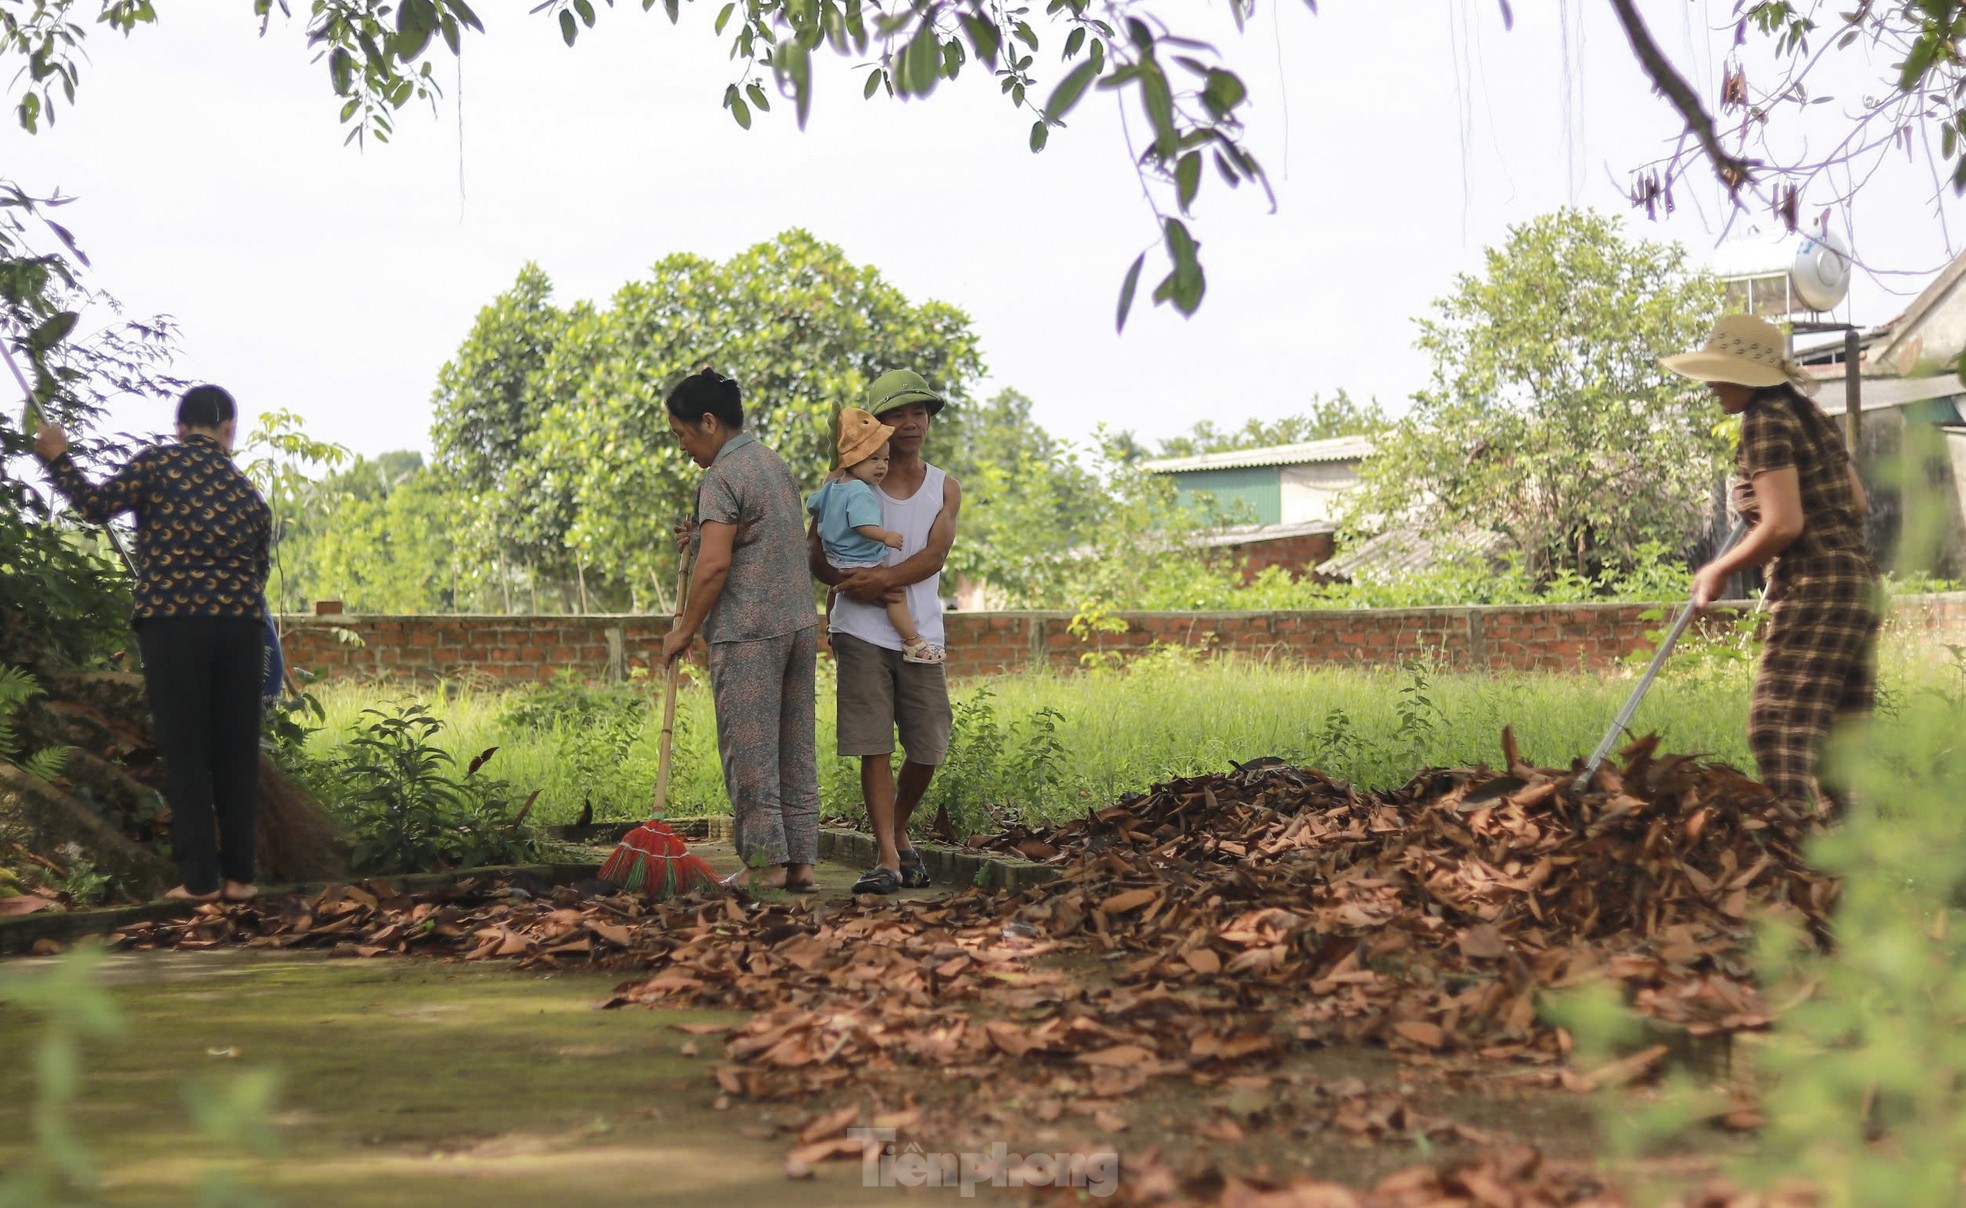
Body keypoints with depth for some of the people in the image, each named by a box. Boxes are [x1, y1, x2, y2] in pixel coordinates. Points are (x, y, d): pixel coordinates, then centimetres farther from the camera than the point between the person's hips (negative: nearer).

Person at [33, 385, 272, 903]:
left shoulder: (158, 463, 2)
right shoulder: (248, 492, 14)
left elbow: (97, 505, 0)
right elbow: (260, 569, 15)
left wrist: (58, 459, 13)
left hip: (172, 621, -3)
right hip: (239, 624, 3)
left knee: (185, 750, 3)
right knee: (235, 749, 8)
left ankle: (199, 877, 2)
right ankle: (238, 874, 9)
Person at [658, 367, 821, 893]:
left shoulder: (722, 478, -11)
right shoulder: (777, 465, 17)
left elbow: (716, 564, -19)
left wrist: (685, 630, -9)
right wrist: (704, 536, 18)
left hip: (747, 629, -9)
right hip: (800, 622, 9)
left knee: (749, 749, -3)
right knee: (796, 746, 9)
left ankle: (765, 860, -2)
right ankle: (800, 859, 10)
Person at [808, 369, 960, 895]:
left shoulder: (945, 488, 9)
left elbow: (934, 557, -5)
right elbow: (813, 554, 2)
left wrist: (883, 578, -21)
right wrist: (856, 586, -16)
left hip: (921, 634, 2)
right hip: (862, 632, -2)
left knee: (928, 748, 4)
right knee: (874, 747, -7)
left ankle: (898, 833, 29)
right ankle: (888, 858, -5)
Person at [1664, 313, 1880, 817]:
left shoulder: (1766, 420, -11)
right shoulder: (1808, 414, 16)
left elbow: (1783, 525, -18)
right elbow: (1856, 502, 22)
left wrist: (1719, 570, -7)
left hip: (1816, 587, -10)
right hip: (1857, 580, 10)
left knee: (1779, 729, -13)